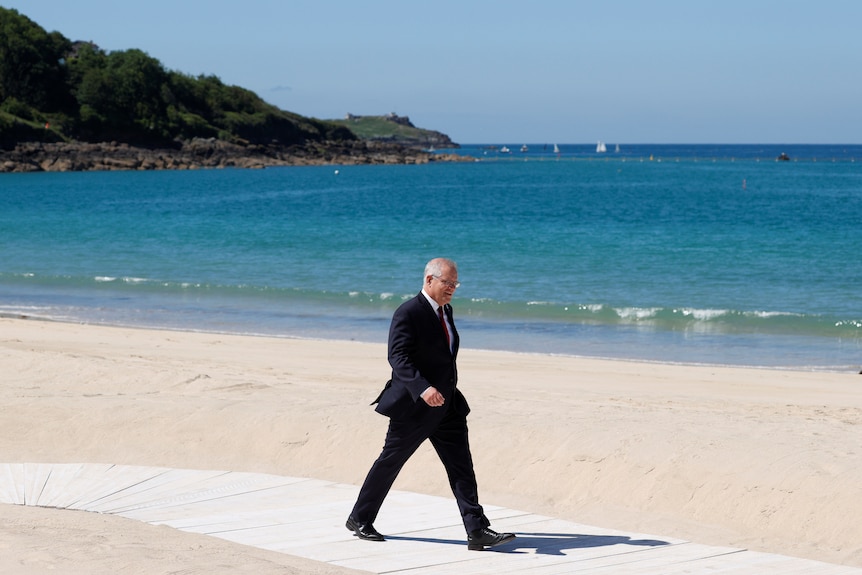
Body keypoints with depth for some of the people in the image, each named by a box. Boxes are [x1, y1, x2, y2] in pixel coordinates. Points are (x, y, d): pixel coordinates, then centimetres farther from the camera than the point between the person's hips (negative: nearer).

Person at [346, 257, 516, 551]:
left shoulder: (444, 311, 12)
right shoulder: (408, 313, -15)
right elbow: (398, 357, -24)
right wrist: (422, 388, -36)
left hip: (448, 406, 7)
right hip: (413, 406, -7)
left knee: (462, 467, -2)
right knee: (389, 463, 6)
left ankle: (477, 531, -6)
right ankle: (360, 519, 23)